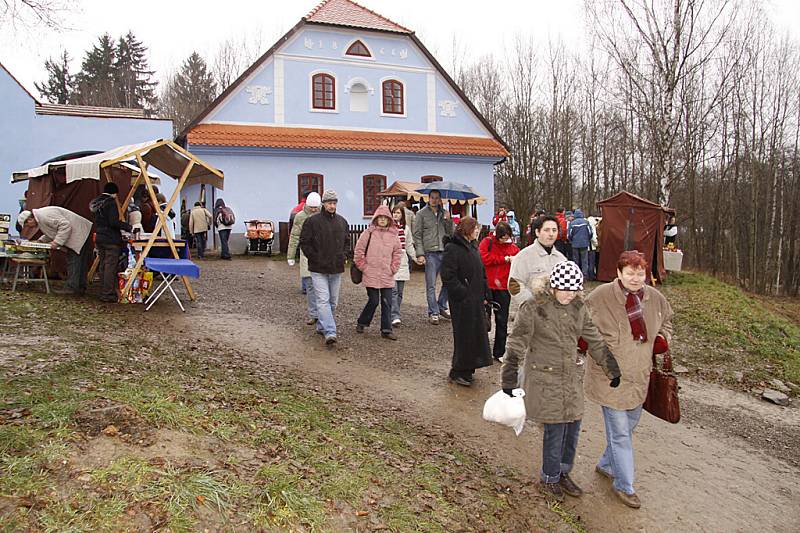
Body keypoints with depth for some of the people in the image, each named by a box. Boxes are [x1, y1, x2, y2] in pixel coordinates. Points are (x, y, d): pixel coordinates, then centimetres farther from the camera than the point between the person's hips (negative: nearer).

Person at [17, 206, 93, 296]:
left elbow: (65, 225, -25)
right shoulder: (39, 219, 14)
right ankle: (80, 288, 14)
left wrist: (57, 242, -24)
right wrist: (40, 241, 12)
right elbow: (50, 233, 27)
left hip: (79, 233, -11)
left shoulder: (45, 215, -19)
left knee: (73, 261, -12)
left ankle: (71, 288, -12)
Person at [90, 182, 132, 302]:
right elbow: (114, 222, -19)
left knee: (103, 266, 13)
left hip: (99, 238, 9)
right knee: (111, 267, -6)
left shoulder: (96, 203, 15)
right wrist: (128, 227, -9)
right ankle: (108, 294, -6)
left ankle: (104, 292, 17)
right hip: (111, 239, -9)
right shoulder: (111, 202, -11)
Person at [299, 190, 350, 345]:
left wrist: (344, 255, 7)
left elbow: (347, 241, 21)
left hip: (336, 269, 6)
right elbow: (304, 243, -4)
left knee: (333, 302, 13)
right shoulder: (312, 221, -7)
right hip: (318, 269, -5)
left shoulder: (342, 221, 10)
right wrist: (315, 258, -9)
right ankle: (330, 332, -17)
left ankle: (321, 326, 30)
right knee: (323, 300, -12)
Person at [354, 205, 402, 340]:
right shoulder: (368, 233, -3)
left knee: (387, 303, 3)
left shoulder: (393, 235, 6)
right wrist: (363, 267, -2)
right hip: (371, 275, -3)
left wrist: (394, 268, 5)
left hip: (387, 276, 3)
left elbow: (397, 252, 13)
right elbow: (358, 251, -1)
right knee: (373, 301, 0)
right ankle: (361, 323, 23)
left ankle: (386, 330, 11)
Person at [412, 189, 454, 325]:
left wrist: (448, 220, -3)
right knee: (431, 285, 0)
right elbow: (417, 235, -2)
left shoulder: (444, 213, 14)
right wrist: (420, 254, -10)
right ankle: (433, 312, 8)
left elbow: (450, 233, 14)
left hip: (445, 252, 4)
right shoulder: (422, 214, 1)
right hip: (430, 253, -4)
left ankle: (442, 307, 25)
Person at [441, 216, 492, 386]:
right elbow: (448, 277, -18)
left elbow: (482, 274, 20)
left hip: (477, 300, 8)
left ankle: (468, 368, 25)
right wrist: (464, 293, -19)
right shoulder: (452, 249, -13)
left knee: (477, 332, 12)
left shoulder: (473, 248, 15)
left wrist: (485, 295, 13)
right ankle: (458, 372, 11)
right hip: (462, 302, -8)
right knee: (464, 335, -2)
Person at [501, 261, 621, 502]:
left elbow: (596, 340, 11)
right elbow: (515, 346, -16)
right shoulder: (533, 308, -16)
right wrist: (509, 382, -18)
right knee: (555, 428, -1)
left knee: (572, 425, 11)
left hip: (571, 376, 6)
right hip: (544, 378, -6)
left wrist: (613, 371, 15)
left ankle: (562, 472, 32)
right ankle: (548, 479, 21)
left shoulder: (578, 308, 2)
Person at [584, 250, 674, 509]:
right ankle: (624, 486, 20)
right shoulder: (600, 296, -18)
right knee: (620, 433, 2)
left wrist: (663, 336, 2)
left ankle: (606, 464, 44)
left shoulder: (655, 298, -1)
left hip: (639, 378, 6)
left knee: (629, 426, 21)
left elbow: (666, 321, 20)